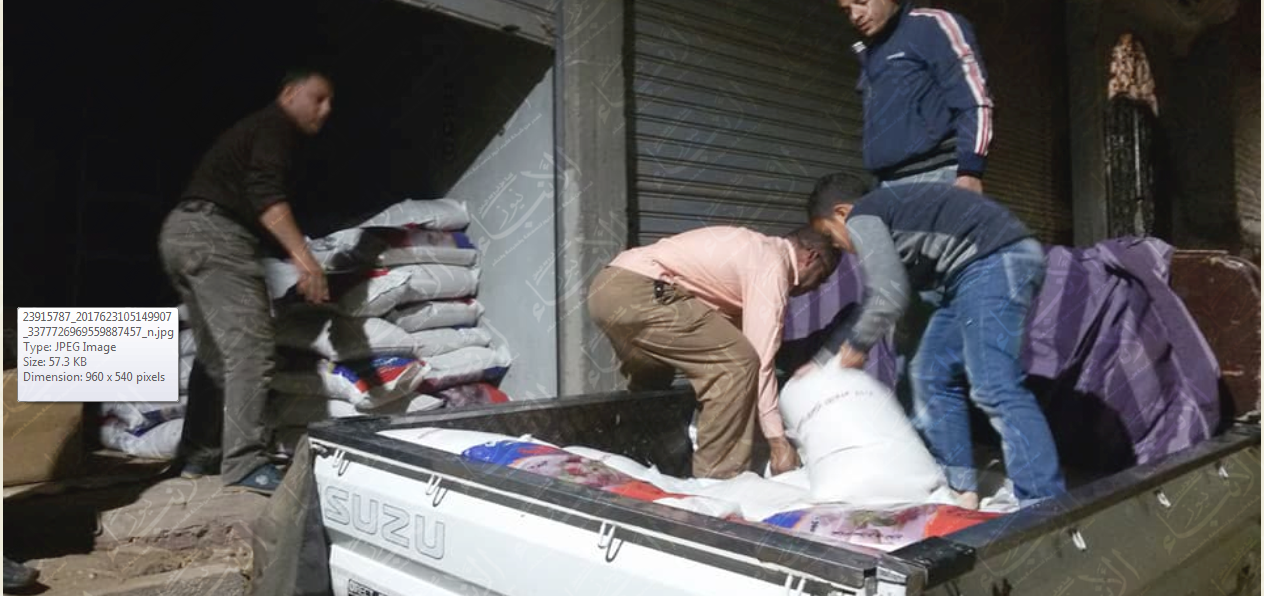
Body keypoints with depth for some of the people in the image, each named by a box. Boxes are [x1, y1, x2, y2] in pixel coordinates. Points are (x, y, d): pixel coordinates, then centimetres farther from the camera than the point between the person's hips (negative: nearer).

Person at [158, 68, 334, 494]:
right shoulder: (276, 126, -1)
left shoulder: (254, 128, 30)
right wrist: (304, 258, -29)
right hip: (212, 231, -10)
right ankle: (246, 466, -21)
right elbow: (264, 194, -19)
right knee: (250, 347, -16)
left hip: (181, 231, 10)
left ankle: (198, 455, 20)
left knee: (216, 354, 15)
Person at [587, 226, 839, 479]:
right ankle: (717, 475, 0)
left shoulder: (754, 250, 26)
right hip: (639, 291, -10)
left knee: (650, 381, 30)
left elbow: (735, 331, 30)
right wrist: (778, 439, -4)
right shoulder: (772, 265, -2)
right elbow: (759, 358, -8)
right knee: (737, 362, -8)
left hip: (609, 286, 11)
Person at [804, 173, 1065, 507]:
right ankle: (958, 488, 12)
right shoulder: (888, 211, 28)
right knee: (933, 375, 10)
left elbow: (889, 297, -10)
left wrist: (858, 345, 8)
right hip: (987, 268, 10)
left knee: (995, 388, -17)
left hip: (997, 263, -10)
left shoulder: (861, 218, -2)